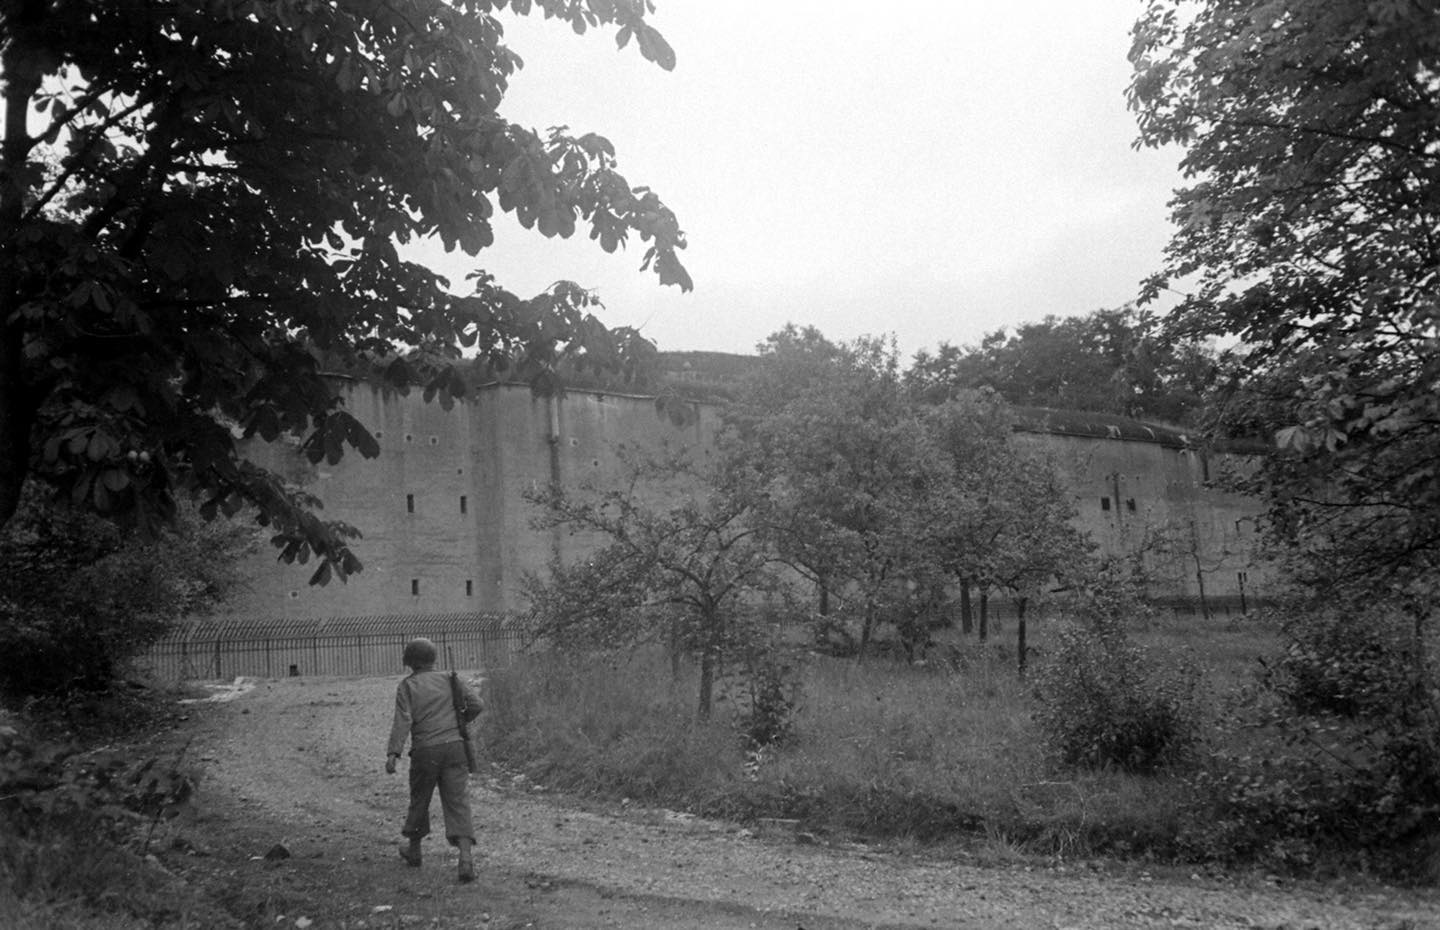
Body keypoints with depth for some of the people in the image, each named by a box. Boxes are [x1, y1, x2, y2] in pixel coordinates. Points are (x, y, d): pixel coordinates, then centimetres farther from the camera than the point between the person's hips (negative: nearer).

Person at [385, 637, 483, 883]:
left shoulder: (406, 685, 2)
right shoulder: (449, 679, 9)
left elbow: (403, 721, -11)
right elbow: (475, 704, 4)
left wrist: (393, 753, -18)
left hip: (425, 751, -1)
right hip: (454, 746, 1)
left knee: (419, 800, 19)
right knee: (457, 802, -3)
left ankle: (414, 849, 38)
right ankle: (465, 855, -20)